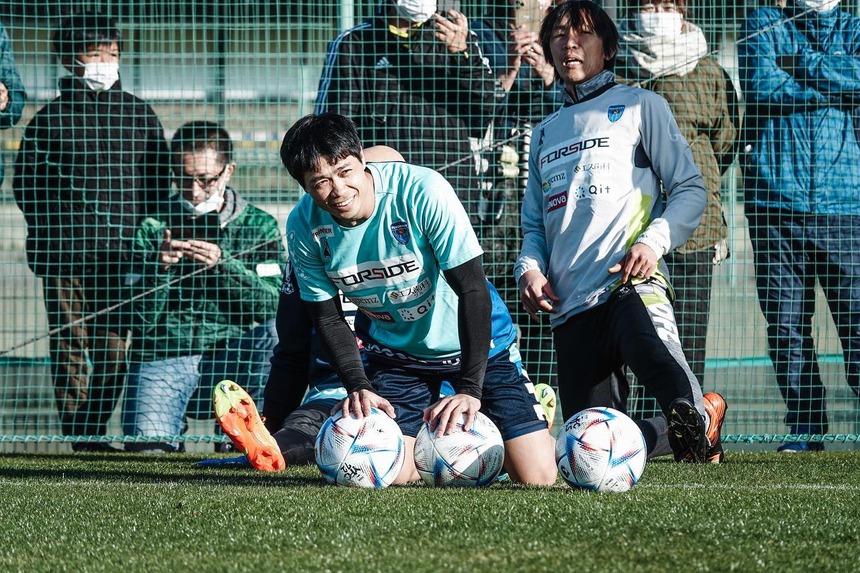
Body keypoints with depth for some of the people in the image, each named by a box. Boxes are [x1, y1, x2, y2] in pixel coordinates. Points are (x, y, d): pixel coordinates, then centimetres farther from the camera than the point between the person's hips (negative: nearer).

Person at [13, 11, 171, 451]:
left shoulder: (139, 115, 10)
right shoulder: (51, 118, 4)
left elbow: (159, 178, 15)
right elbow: (27, 182, 6)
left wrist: (141, 226, 6)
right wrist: (53, 226, -1)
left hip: (122, 250, 2)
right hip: (62, 252, -2)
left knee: (112, 345, 0)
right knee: (69, 342, -2)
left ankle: (93, 431, 5)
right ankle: (76, 433, 1)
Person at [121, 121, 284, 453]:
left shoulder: (259, 226, 8)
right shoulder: (154, 229, 8)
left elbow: (272, 304, -6)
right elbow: (141, 318, 1)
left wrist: (222, 264, -20)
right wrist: (158, 267, -17)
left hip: (228, 362, 1)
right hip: (163, 356, -1)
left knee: (275, 328, -30)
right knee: (146, 448, -29)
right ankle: (172, 425, 6)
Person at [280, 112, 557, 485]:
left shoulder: (423, 192, -29)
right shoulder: (305, 227, -16)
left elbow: (472, 290, -26)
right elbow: (327, 317, -4)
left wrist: (470, 389, -31)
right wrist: (358, 387, -20)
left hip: (476, 343, -3)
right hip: (395, 352, 3)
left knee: (537, 476, -10)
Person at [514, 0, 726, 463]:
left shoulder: (640, 107, 13)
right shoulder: (546, 133, 29)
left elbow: (689, 189, 5)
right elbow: (534, 225, 29)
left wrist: (653, 241, -13)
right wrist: (530, 268, 6)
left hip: (630, 286, -6)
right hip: (569, 305, 6)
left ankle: (700, 425, -26)